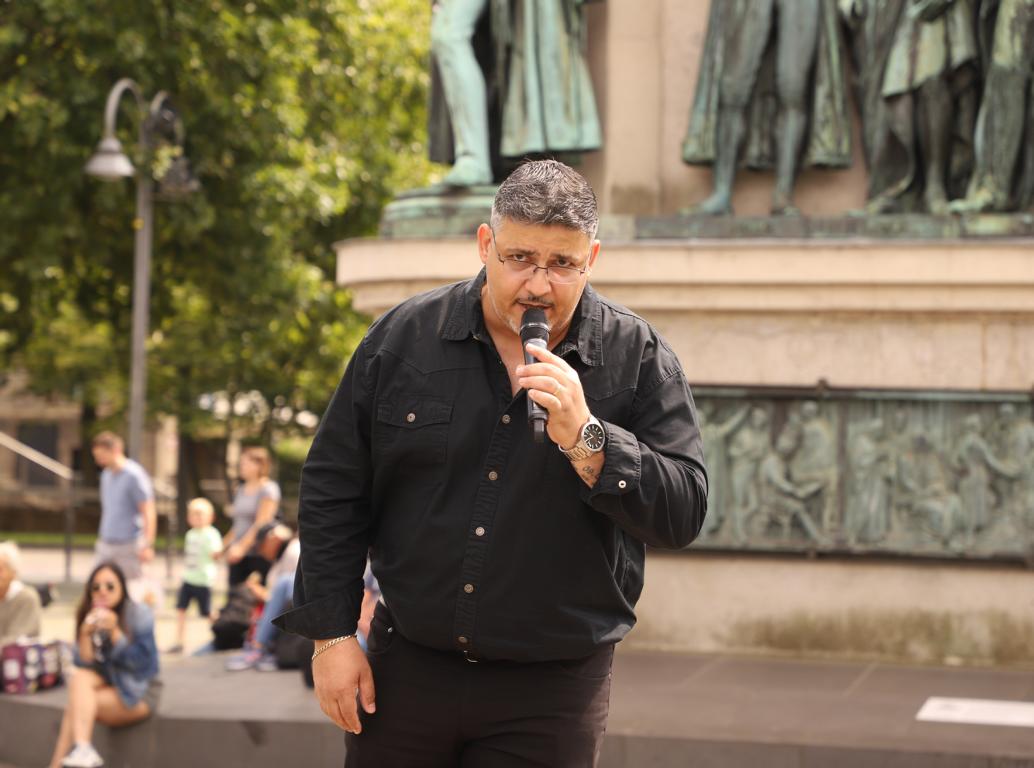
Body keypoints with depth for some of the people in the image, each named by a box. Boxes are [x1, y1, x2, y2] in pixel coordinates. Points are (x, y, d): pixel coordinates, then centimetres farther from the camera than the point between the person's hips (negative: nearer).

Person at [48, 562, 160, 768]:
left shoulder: (140, 614, -11)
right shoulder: (88, 617, 2)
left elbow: (140, 663, -16)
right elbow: (84, 665, -4)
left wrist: (114, 633, -25)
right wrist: (85, 634, -19)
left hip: (138, 692, -5)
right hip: (107, 684, 5)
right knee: (79, 678, -26)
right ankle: (82, 750, -36)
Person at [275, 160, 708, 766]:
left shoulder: (638, 358, -4)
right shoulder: (403, 337, -1)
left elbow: (684, 512, -9)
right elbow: (334, 492, 4)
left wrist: (585, 438, -22)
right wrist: (333, 634, 1)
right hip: (407, 666, 2)